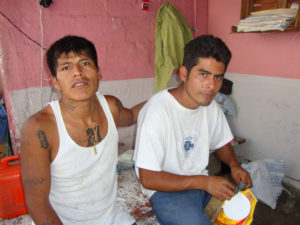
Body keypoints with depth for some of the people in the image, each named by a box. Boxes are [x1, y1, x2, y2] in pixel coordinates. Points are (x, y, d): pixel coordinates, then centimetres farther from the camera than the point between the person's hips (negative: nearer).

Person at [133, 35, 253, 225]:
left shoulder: (211, 106, -2)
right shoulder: (157, 111, -24)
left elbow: (222, 144, 16)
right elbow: (148, 178, -22)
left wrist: (234, 165, -6)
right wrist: (204, 182, -23)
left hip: (203, 181, 7)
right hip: (166, 189, -6)